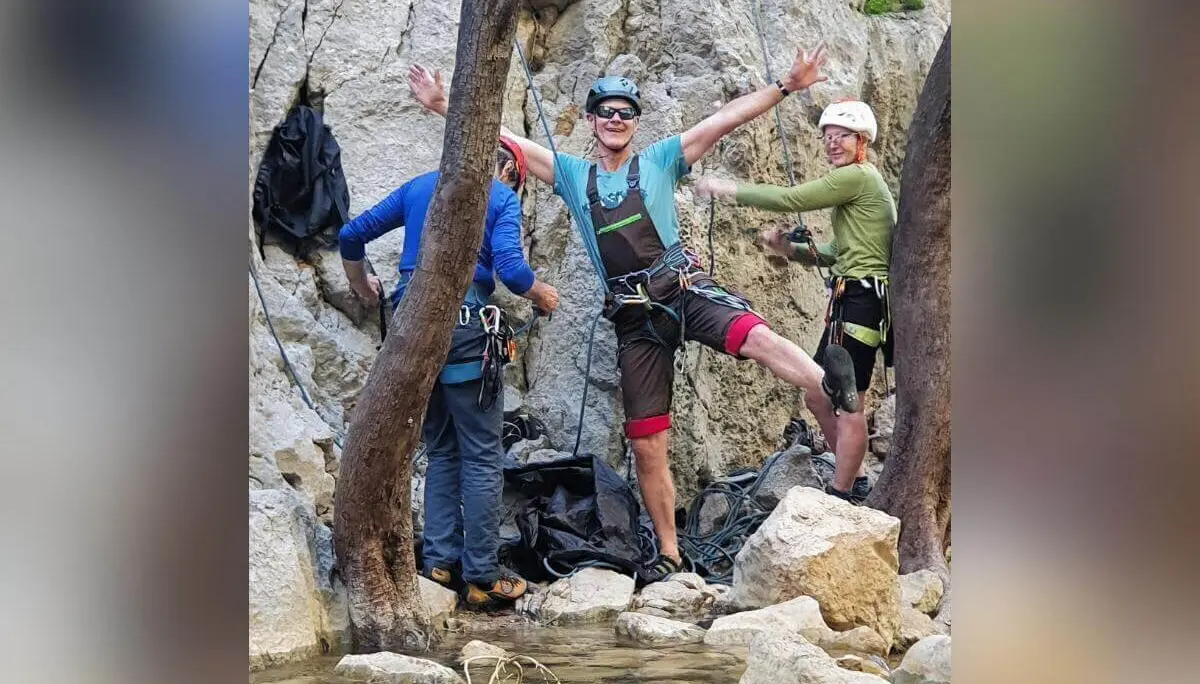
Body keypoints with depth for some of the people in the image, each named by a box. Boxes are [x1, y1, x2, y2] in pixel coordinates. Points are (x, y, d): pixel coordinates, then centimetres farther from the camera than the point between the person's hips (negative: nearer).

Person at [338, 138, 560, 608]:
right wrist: (542, 295, 8)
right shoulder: (501, 197, 3)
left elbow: (351, 236, 19)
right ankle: (481, 577, 2)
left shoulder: (417, 187, 18)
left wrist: (361, 285, 37)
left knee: (441, 450, 17)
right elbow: (510, 269, -12)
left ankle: (439, 561, 13)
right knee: (482, 457, 1)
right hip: (463, 325, -6)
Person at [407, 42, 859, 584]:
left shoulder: (659, 161, 8)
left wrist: (786, 86, -6)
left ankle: (831, 388, -60)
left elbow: (724, 120, 1)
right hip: (634, 317, 3)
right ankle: (669, 555, 12)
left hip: (686, 290, -2)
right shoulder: (572, 176, 15)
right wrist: (443, 106, 8)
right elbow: (502, 139, 13)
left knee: (754, 335, -36)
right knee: (646, 444, 2)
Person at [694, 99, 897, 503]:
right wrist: (790, 249, 7)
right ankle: (855, 481, 25)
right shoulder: (859, 182, 22)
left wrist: (729, 189, -7)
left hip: (860, 299, -11)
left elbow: (790, 199, -15)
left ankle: (840, 497, -3)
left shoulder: (856, 176, -10)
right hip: (851, 299, 11)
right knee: (820, 397, 15)